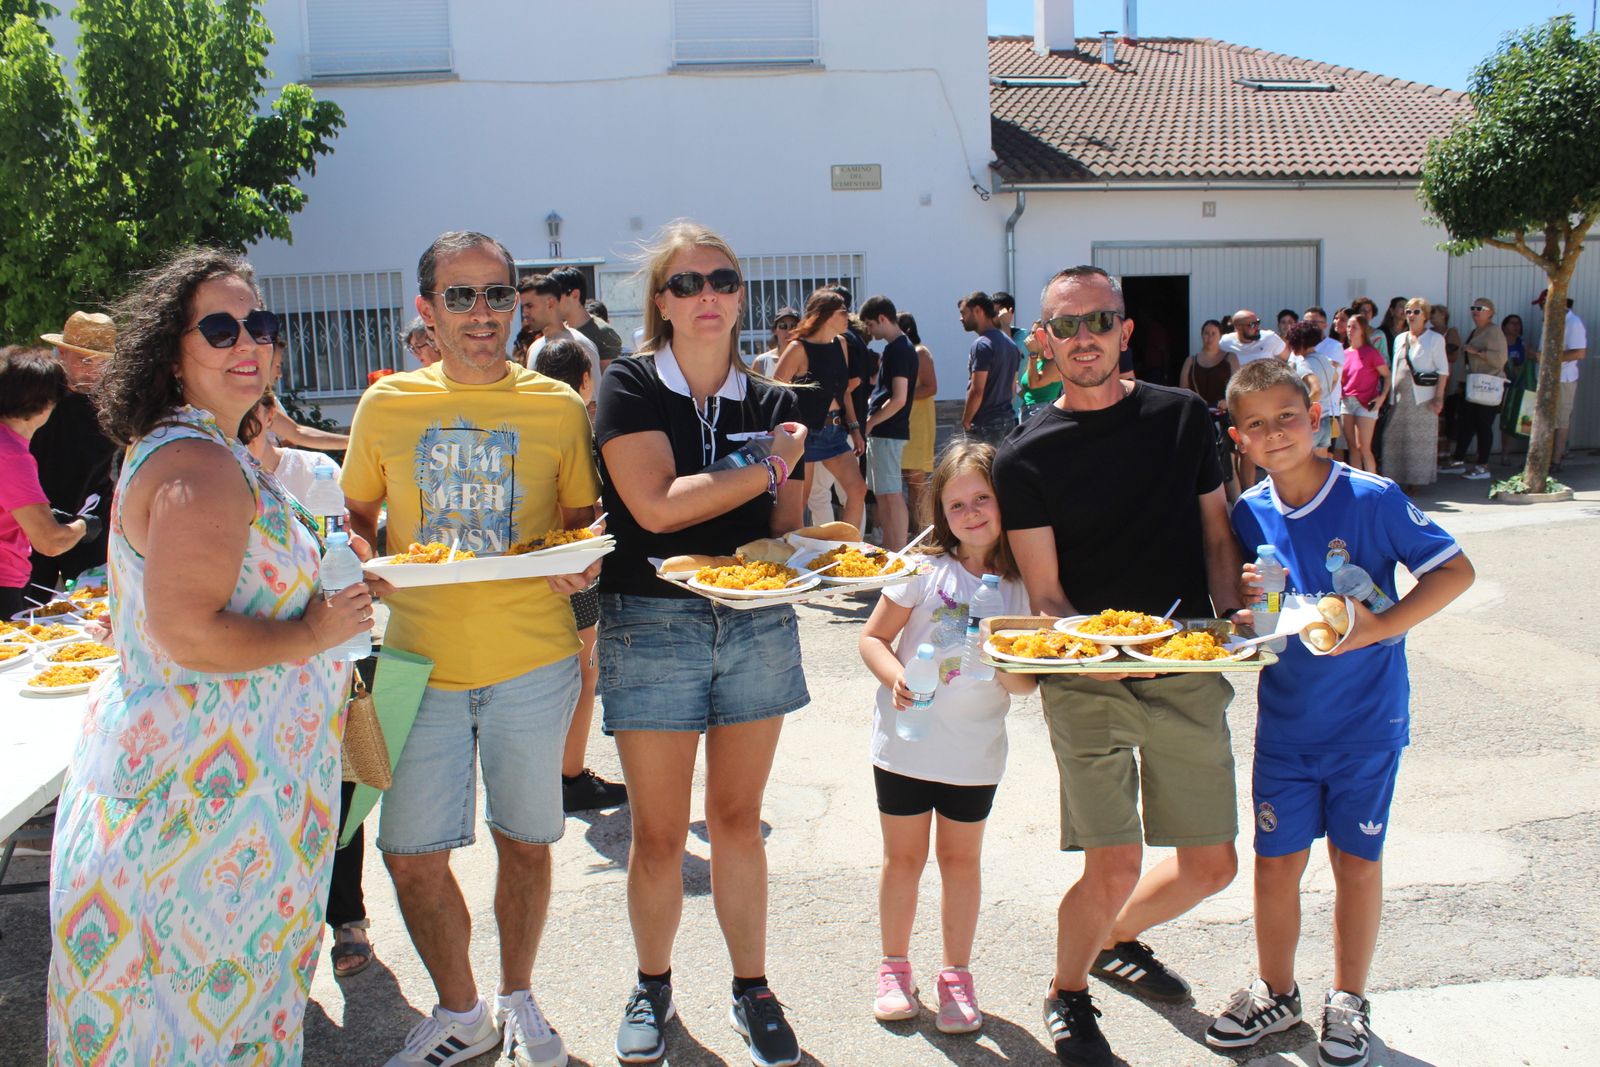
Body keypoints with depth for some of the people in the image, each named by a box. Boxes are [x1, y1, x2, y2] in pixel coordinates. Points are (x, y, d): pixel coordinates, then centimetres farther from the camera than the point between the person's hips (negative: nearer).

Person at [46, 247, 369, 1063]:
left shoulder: (166, 447, 13)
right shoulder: (202, 466, -22)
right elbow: (187, 634, -29)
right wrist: (315, 634, -16)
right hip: (210, 778, -10)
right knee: (215, 995, 4)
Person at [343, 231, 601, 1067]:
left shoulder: (556, 405, 1)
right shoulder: (386, 404, 3)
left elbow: (585, 518, 9)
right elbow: (355, 516, 14)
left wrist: (581, 565, -12)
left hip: (533, 660, -1)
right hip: (421, 660, 1)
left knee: (525, 841, 12)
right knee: (410, 854, 5)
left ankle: (518, 998, 37)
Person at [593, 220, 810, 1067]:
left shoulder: (771, 402, 7)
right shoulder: (630, 387, -4)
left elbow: (783, 528, 8)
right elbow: (655, 504, -18)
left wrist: (800, 479, -14)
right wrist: (771, 466, -13)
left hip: (756, 622, 3)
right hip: (653, 622, -3)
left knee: (737, 820, 12)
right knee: (658, 833, 6)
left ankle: (751, 990, 28)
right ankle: (652, 987, 29)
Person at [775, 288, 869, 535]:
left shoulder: (841, 344, 9)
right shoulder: (799, 349, -12)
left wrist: (854, 428, 13)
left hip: (835, 431, 7)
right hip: (806, 433, -7)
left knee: (858, 490, -2)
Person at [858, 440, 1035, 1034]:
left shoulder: (1022, 585, -4)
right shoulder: (925, 569, -8)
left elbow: (1027, 684, -1)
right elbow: (874, 638, -4)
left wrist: (1007, 667, -23)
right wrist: (895, 676, -23)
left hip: (974, 754, 1)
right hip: (905, 743, -1)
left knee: (961, 859, 15)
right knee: (904, 856, 13)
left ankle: (956, 974, 31)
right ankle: (894, 968, 31)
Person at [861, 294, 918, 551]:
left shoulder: (899, 349, -15)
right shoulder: (898, 347, 15)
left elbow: (899, 399, -20)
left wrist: (869, 423, -12)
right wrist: (871, 403, 11)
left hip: (888, 433, -10)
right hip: (885, 432, 10)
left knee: (891, 495, -8)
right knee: (882, 495, 14)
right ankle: (889, 551, 21)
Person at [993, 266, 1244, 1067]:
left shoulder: (1183, 416, 7)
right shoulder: (1024, 457, -2)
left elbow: (1216, 535, 14)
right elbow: (1045, 596, -4)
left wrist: (1233, 618, -3)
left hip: (1189, 672, 4)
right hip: (1087, 681, -4)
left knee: (1211, 864, 10)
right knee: (1114, 868, -8)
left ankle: (1118, 941, 40)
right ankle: (1067, 993, 23)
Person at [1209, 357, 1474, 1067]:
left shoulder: (1371, 498, -13)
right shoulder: (1248, 515, -2)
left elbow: (1455, 570, -10)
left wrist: (1380, 627, -21)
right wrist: (1245, 602, -15)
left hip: (1366, 720, -3)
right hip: (1285, 722, 3)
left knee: (1356, 861, 11)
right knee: (1276, 862, 9)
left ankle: (1348, 1002, 31)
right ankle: (1275, 993, 31)